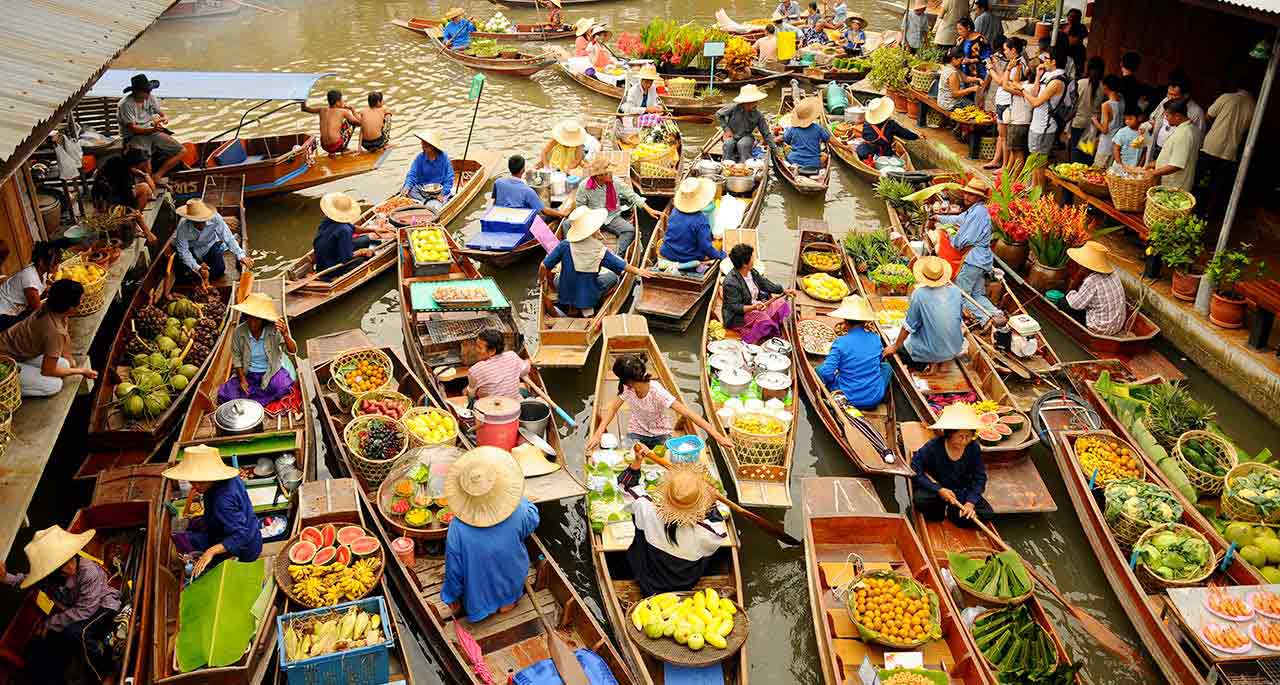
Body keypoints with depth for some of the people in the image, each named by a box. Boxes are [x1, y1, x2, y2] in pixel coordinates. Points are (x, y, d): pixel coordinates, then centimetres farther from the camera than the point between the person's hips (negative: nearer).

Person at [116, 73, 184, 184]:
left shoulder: (151, 98, 4)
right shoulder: (125, 104, -15)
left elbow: (162, 114, 9)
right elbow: (132, 128, -19)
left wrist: (165, 119, -18)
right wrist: (153, 129, -34)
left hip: (152, 133, 7)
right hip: (135, 137, -7)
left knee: (181, 151, -5)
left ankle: (157, 175, -3)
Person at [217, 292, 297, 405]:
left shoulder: (275, 330, -20)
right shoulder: (239, 332, -14)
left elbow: (293, 351, -26)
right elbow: (236, 357, 0)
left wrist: (285, 335, -45)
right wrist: (242, 379, -9)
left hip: (271, 371, -1)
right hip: (247, 372, 1)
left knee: (283, 390, -30)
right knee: (225, 395, -17)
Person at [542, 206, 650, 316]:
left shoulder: (565, 246, -19)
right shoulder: (601, 251, -19)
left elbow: (544, 266, -14)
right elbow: (624, 267, -6)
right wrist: (638, 272, 15)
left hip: (565, 294, 2)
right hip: (589, 297, -2)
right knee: (612, 276, 20)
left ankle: (569, 306, 16)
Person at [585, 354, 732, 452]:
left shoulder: (657, 392, -32)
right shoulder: (627, 389, -17)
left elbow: (687, 413, -36)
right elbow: (613, 408, -6)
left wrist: (717, 435, -41)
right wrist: (598, 433, -22)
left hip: (660, 434, -3)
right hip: (637, 433, 3)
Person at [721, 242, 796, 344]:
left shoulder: (752, 272, 1)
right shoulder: (731, 282, -26)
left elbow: (764, 283, 16)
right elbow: (735, 307, -26)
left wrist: (784, 290, 11)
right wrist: (753, 307, -40)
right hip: (738, 316, -9)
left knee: (781, 303, -2)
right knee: (762, 318, -33)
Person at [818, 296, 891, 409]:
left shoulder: (841, 342, -16)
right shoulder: (875, 337, -3)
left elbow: (827, 373, -18)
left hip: (849, 399, -3)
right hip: (875, 399, 3)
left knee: (819, 369, 18)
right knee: (886, 366, 29)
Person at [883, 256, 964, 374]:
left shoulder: (919, 294, -19)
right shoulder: (956, 291, -8)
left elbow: (909, 327, -11)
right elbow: (960, 318, 9)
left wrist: (895, 347, 3)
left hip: (928, 352, -4)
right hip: (955, 349, 4)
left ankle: (933, 361, 3)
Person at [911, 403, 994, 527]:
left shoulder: (974, 448, -12)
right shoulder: (933, 447, -21)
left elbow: (980, 477, -6)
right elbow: (915, 472, -20)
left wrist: (971, 502, -20)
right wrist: (939, 490, -29)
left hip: (962, 492, 3)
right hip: (935, 490, -3)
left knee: (986, 514, -19)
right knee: (921, 500, -36)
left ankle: (950, 512, 3)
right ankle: (941, 510, -2)